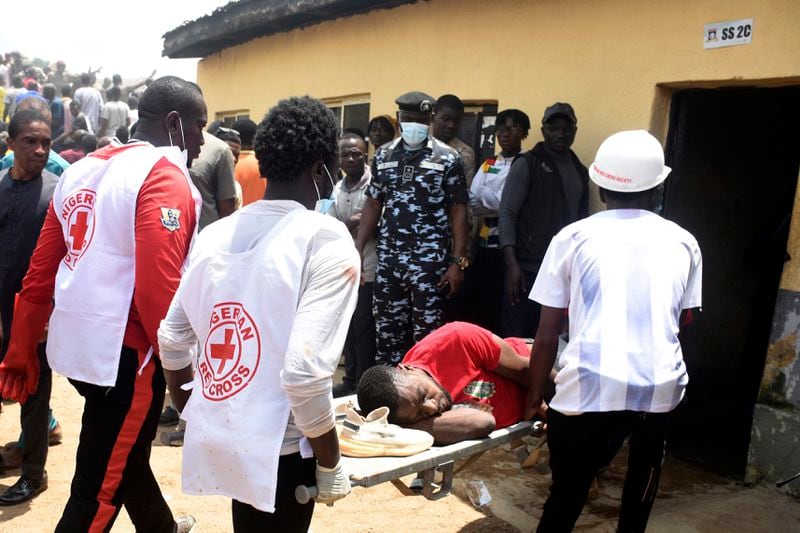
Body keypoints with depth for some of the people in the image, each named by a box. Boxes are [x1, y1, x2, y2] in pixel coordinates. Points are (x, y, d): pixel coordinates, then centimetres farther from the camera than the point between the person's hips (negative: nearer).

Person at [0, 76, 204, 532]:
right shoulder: (165, 179, -15)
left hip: (76, 342, 9)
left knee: (124, 450, 27)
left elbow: (40, 271, 11)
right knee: (99, 490, 5)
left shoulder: (83, 170, 10)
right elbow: (158, 290, -24)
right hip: (125, 351, -9)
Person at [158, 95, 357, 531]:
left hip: (212, 440, 6)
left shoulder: (215, 234, 2)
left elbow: (172, 340, 7)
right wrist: (331, 466, -10)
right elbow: (304, 373, -24)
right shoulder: (326, 240, -17)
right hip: (277, 452, -6)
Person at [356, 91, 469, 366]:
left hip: (429, 260, -4)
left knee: (427, 332, 0)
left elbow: (458, 210, -3)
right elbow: (373, 204, 13)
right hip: (388, 258, 4)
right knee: (387, 330, 11)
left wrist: (458, 262, -9)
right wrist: (358, 250, 5)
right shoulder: (383, 155, 9)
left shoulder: (447, 157, -3)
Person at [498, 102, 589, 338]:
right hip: (527, 269, -4)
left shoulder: (580, 171, 16)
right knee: (516, 338, -2)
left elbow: (582, 220, 18)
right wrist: (512, 264, -16)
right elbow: (507, 214, -7)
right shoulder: (527, 164, -1)